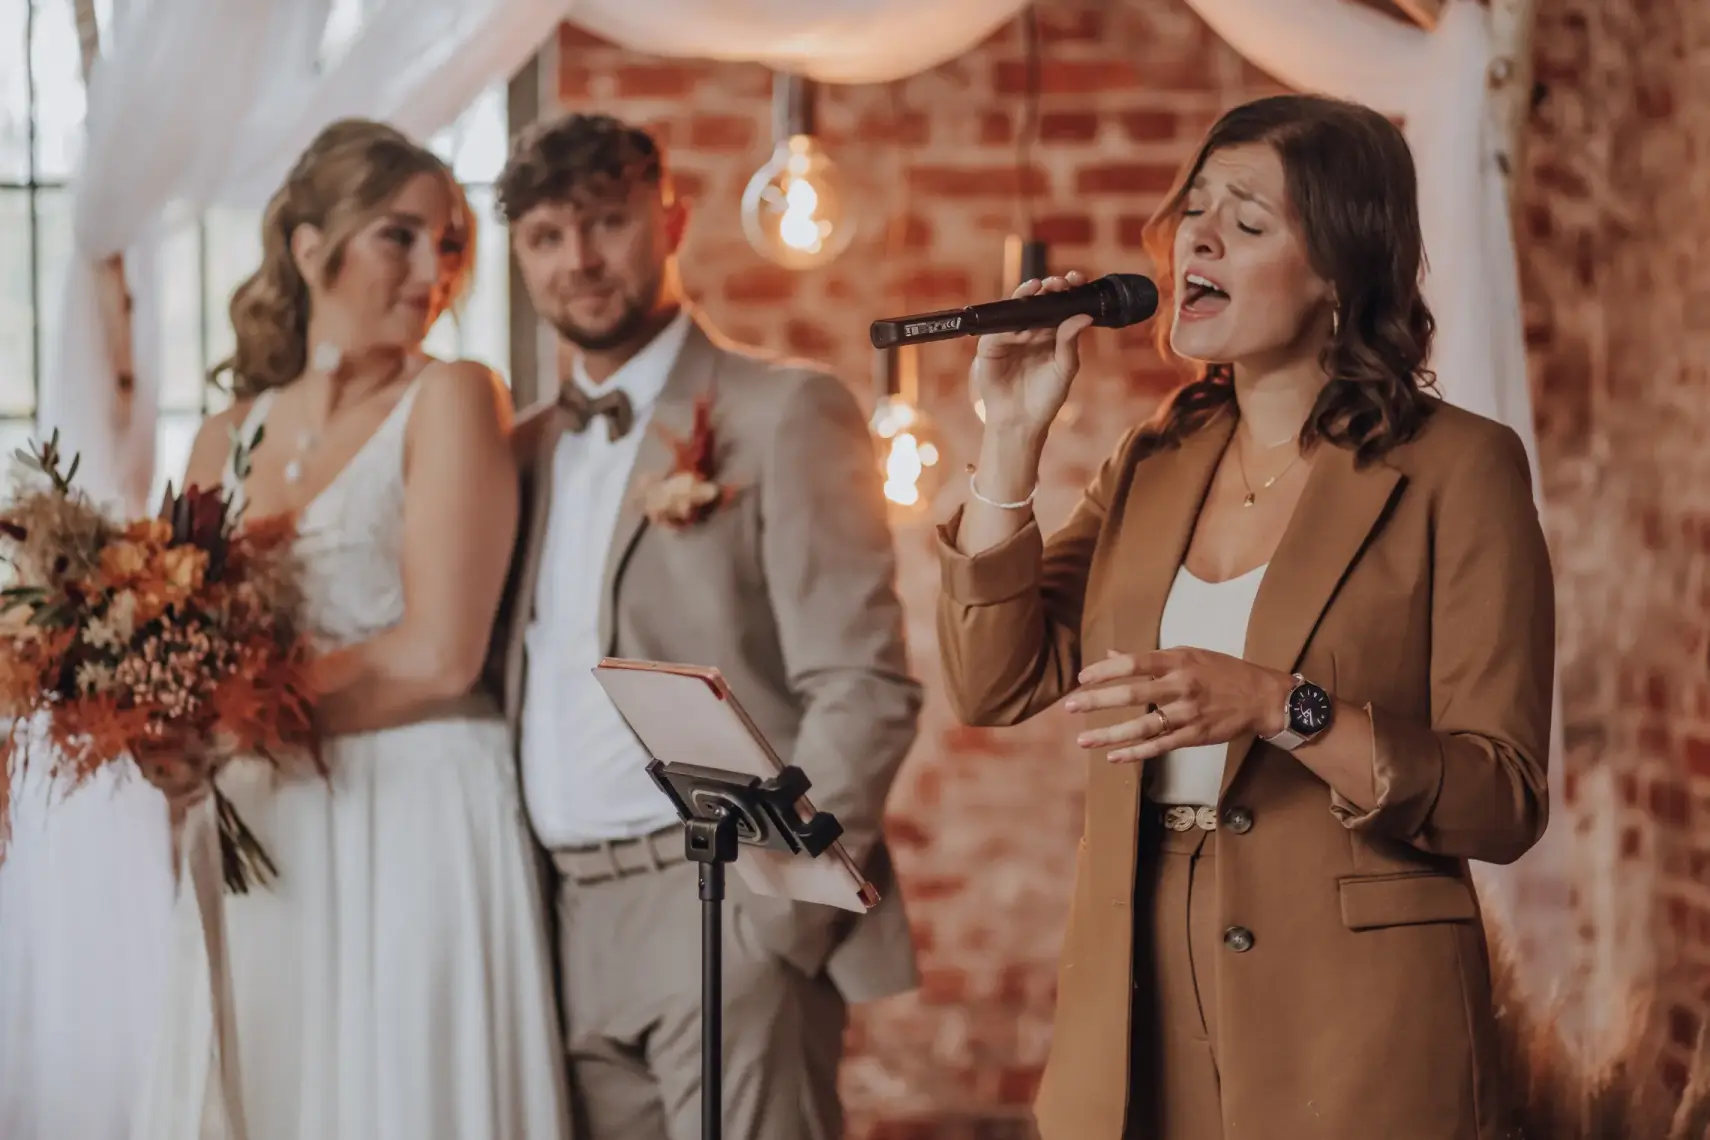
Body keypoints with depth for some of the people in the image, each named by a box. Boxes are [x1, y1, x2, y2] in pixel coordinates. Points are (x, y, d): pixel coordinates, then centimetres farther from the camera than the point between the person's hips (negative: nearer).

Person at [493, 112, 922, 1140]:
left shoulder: (783, 415, -2)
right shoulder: (528, 449, 17)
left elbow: (865, 689, -10)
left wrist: (772, 919, -15)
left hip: (726, 907, -5)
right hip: (573, 936, 6)